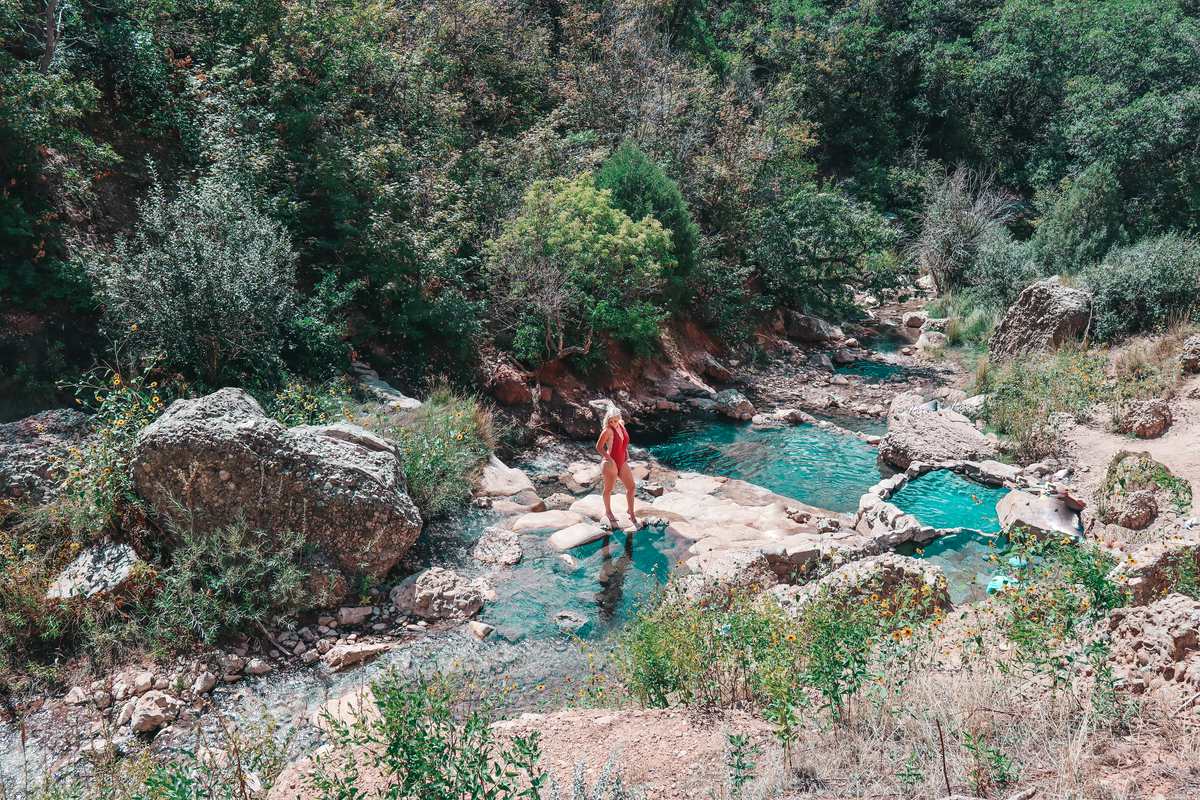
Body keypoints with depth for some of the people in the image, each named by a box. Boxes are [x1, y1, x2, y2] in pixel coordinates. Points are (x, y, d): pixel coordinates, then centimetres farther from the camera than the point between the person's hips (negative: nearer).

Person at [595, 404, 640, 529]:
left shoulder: (622, 424, -1)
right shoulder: (607, 430, -22)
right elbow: (598, 447, -20)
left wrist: (626, 451, 10)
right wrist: (610, 460, -21)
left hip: (622, 463, 7)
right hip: (611, 464, -7)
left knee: (631, 487, 9)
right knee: (609, 490, 12)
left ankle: (632, 514, 23)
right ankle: (608, 511, 36)